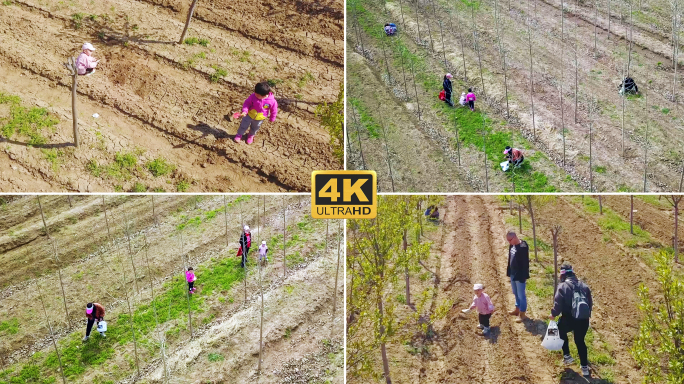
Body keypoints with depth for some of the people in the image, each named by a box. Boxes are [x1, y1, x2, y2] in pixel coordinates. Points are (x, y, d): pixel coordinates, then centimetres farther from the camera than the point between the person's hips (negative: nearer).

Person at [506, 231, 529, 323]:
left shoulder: (523, 247, -22)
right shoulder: (512, 245, 3)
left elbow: (525, 263, -21)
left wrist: (523, 276, -19)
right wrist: (509, 271, 16)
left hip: (520, 275, -8)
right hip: (513, 274, 8)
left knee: (521, 294, 2)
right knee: (516, 293, 21)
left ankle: (522, 313, 12)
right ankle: (517, 309, 36)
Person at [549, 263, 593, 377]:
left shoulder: (562, 286, -2)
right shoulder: (583, 286, 14)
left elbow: (558, 304, -9)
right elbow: (590, 303, 15)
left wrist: (553, 314, 8)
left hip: (569, 319, -4)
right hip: (584, 320, 4)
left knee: (561, 331, 28)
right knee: (580, 341, 20)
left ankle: (567, 356, 25)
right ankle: (584, 367, 18)